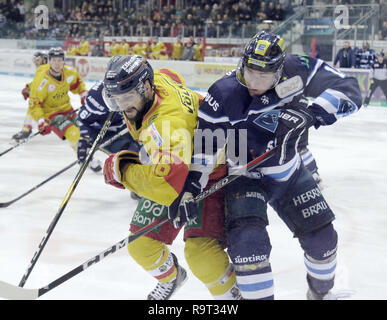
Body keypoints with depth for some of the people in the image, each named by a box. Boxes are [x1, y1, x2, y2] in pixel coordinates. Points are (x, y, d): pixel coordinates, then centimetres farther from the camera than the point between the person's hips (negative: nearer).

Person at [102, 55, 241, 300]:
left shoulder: (167, 123, -41)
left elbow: (167, 185, -46)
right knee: (140, 244, 6)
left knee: (200, 251, -26)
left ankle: (232, 294, 0)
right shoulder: (159, 78, -14)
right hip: (169, 170, 9)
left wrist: (122, 169, -30)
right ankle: (171, 278, 37)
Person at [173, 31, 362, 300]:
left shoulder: (296, 71, -19)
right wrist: (189, 189, -25)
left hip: (289, 173, 3)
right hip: (245, 175, -3)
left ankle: (321, 291, 40)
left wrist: (312, 113, -31)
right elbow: (203, 146, -19)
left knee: (322, 237, 9)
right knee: (248, 239, -26)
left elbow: (348, 89, -17)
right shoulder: (223, 95, -24)